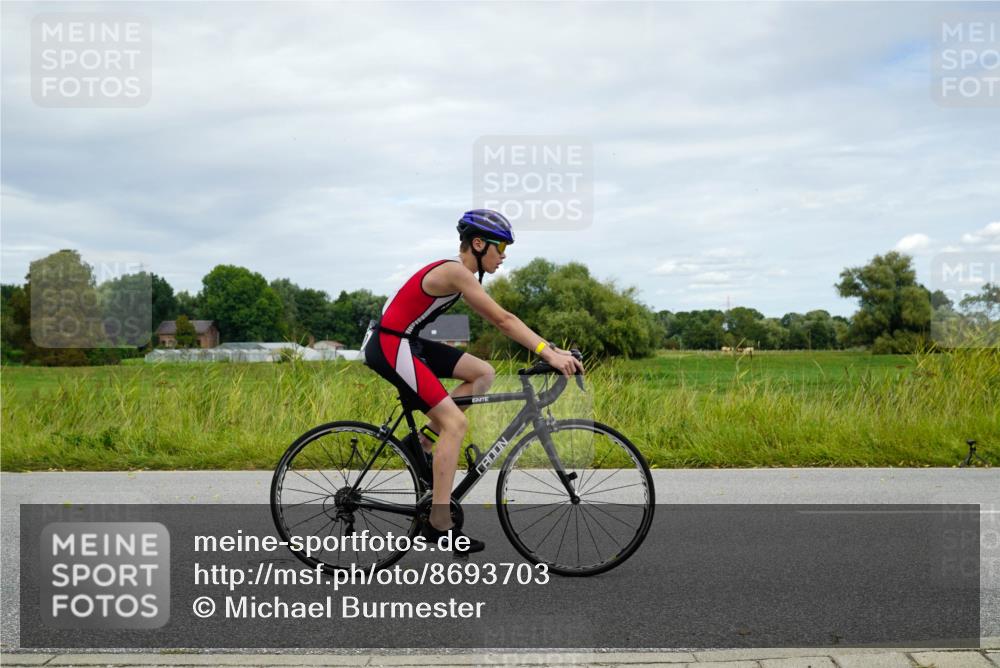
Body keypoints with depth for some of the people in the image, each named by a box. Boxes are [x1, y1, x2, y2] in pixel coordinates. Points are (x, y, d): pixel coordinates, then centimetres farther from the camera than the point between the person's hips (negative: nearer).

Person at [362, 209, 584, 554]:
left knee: (484, 374, 7)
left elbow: (500, 320, 11)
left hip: (405, 342, 10)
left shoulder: (460, 273, 11)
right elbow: (503, 320, -23)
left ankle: (424, 439, 7)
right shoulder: (455, 271, -18)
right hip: (389, 346, -10)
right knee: (455, 422, -14)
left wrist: (551, 348, 4)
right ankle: (439, 523, -11)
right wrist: (549, 353, -25)